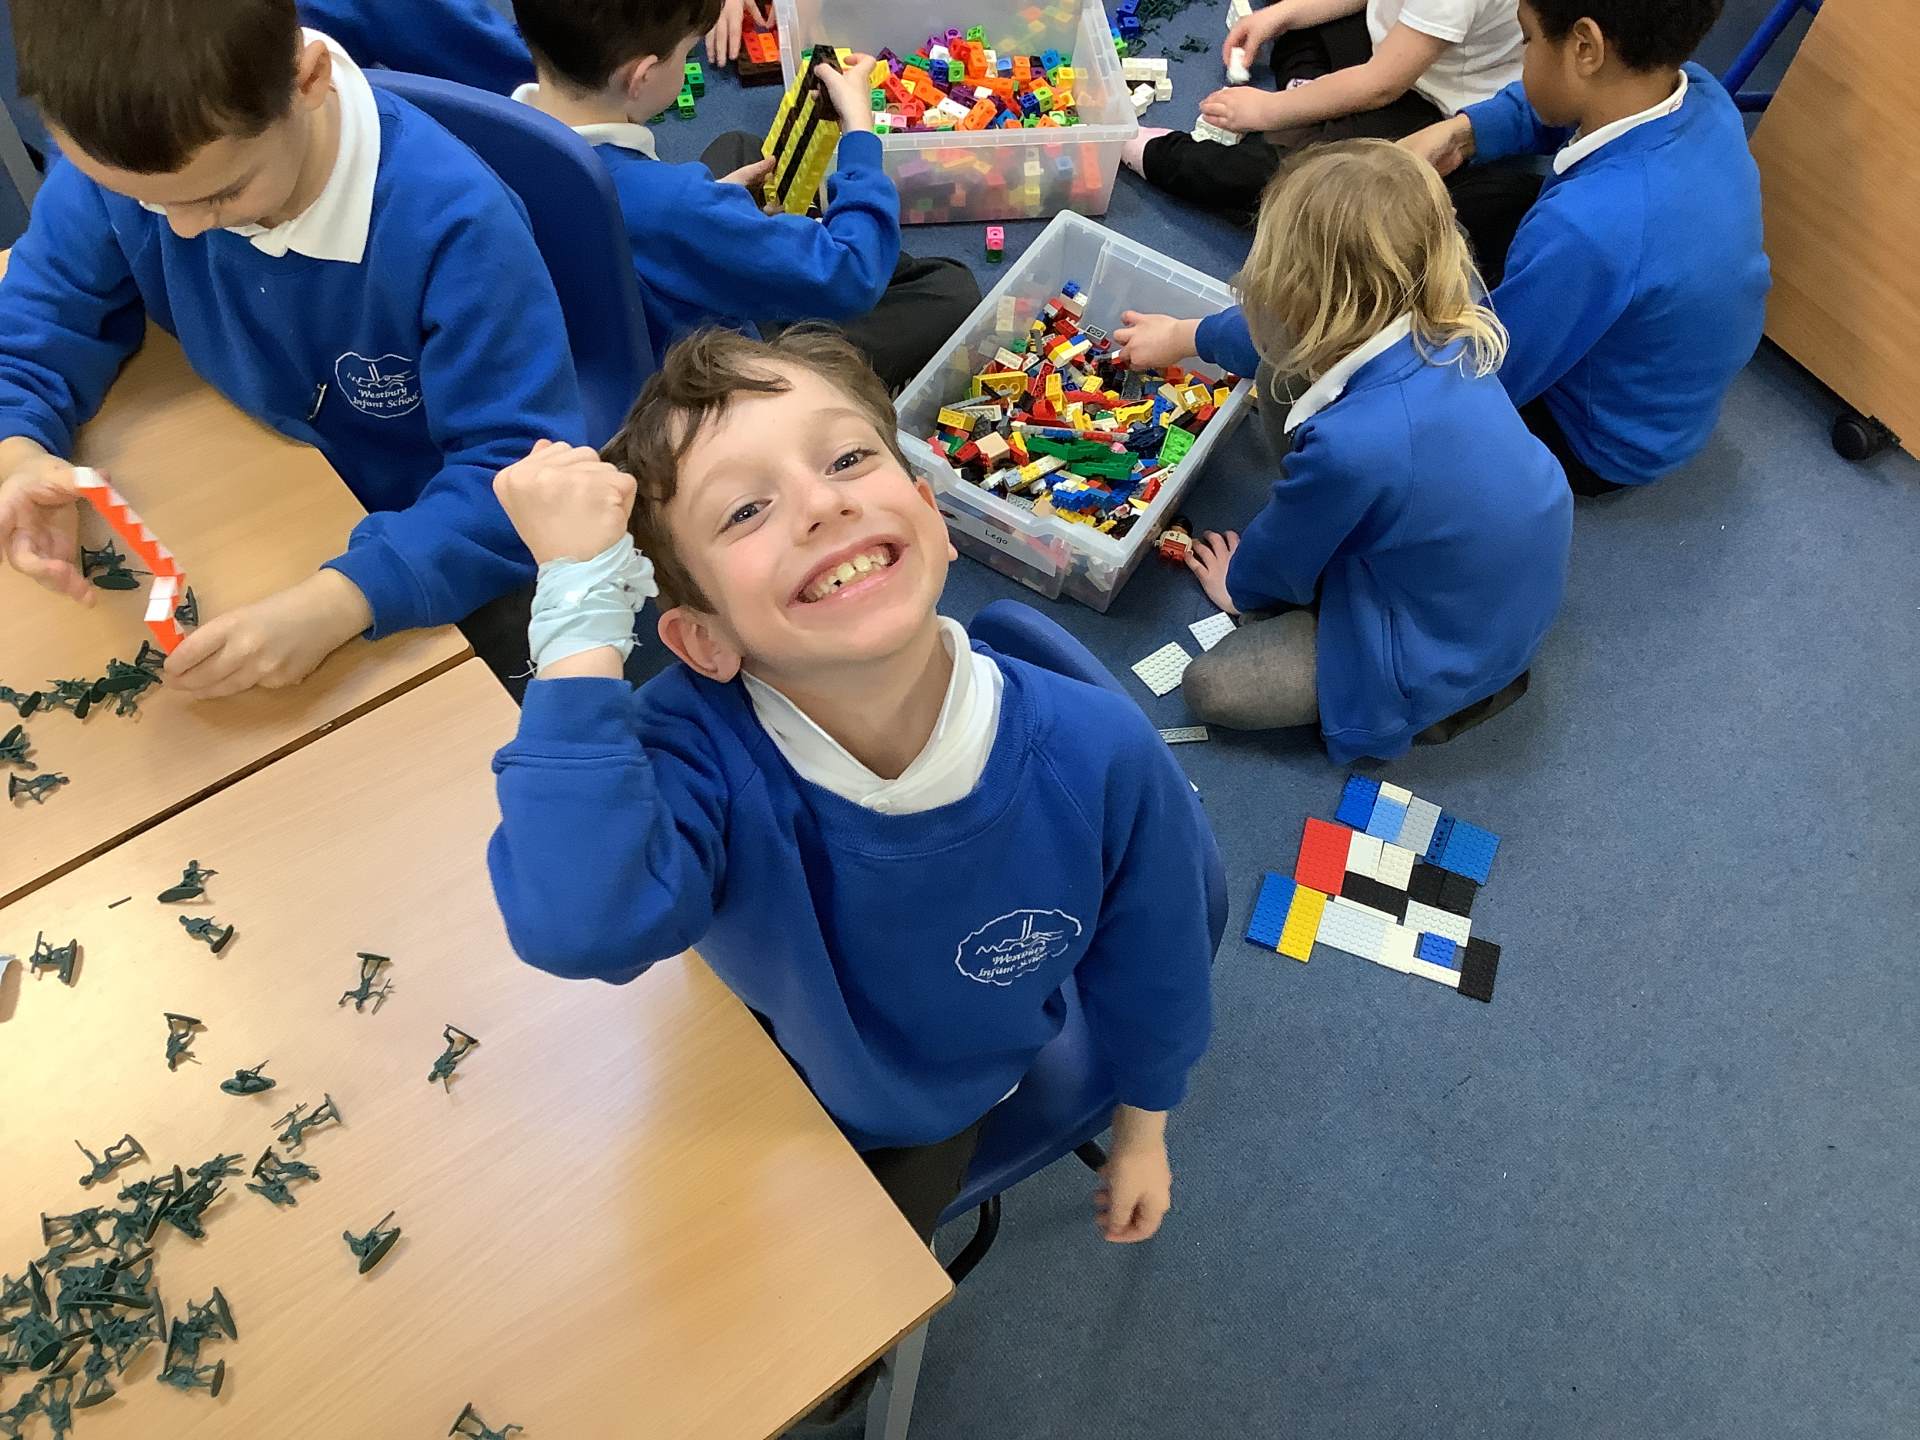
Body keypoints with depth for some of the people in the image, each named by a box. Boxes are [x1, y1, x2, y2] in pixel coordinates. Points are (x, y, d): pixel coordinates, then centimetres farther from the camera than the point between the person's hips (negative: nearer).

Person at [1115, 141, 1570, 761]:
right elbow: (1284, 336, 8)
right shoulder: (1445, 329, -15)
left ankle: (1437, 700, 7)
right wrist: (1185, 335, 23)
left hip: (1453, 653, -7)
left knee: (1209, 686, -3)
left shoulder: (1347, 444, -38)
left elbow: (1280, 561, -14)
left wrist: (1239, 586, 10)